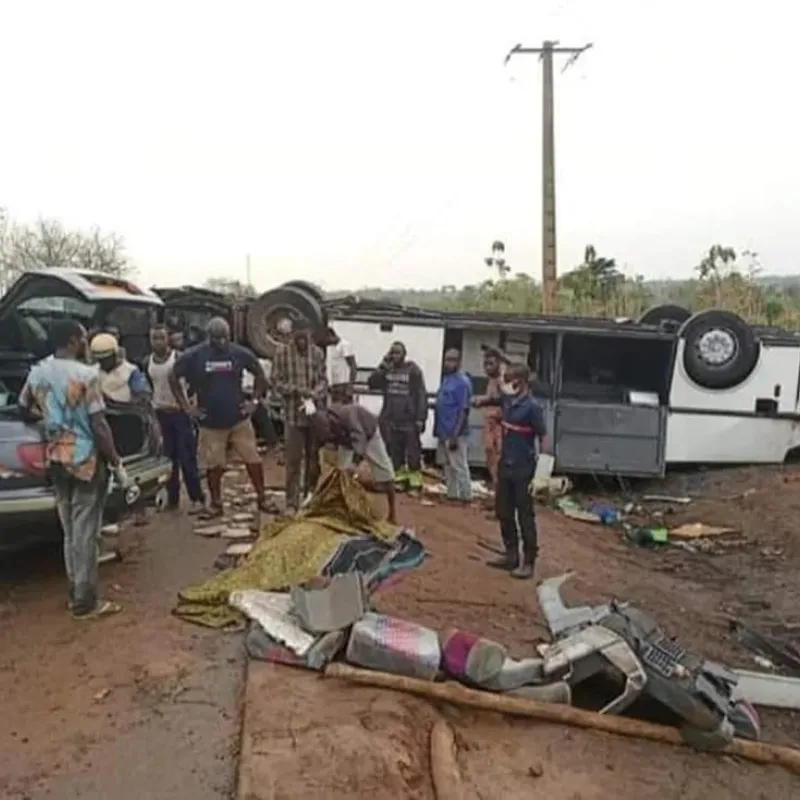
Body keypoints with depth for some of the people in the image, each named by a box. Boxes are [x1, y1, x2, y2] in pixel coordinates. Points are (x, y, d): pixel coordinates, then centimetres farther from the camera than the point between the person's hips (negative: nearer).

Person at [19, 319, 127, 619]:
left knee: (70, 531, 17)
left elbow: (23, 408, 19)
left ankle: (76, 593, 26)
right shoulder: (86, 374, -17)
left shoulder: (37, 373, 3)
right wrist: (117, 463, -11)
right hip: (86, 460, -7)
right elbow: (98, 425, -18)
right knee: (86, 532, 1)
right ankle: (85, 602, 8)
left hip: (56, 460, 7)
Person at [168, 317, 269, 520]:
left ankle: (262, 499, 17)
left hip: (239, 419, 1)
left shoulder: (240, 353, -5)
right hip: (210, 422, 0)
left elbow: (260, 374, 8)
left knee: (253, 459, 4)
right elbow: (173, 377, 0)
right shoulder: (193, 355, -9)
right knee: (213, 465, 8)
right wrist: (186, 406, -4)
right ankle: (215, 504, 22)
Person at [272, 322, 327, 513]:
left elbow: (323, 380, 2)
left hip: (315, 413, 2)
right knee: (293, 460, 0)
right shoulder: (282, 352, -4)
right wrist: (297, 390, -18)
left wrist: (313, 396, -18)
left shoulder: (317, 352, 2)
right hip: (293, 414, -2)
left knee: (314, 457, 14)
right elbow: (276, 381, -4)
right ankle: (292, 502, 7)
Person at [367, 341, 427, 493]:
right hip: (391, 420, 5)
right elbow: (372, 383, 1)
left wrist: (420, 418, -13)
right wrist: (382, 367, -8)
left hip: (409, 420, -5)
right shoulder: (387, 370, 10)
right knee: (395, 452, 11)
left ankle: (415, 484, 5)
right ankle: (399, 479, 22)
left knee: (413, 453, 0)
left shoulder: (413, 370, -5)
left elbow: (421, 396, -8)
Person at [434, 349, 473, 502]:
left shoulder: (462, 382, -14)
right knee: (448, 466, 15)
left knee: (459, 466, -2)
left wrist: (455, 435, -21)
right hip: (444, 432, 9)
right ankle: (452, 494, 23)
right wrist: (438, 429, 16)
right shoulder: (446, 379, 13)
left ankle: (466, 496, 6)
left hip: (455, 433, -9)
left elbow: (463, 410, -18)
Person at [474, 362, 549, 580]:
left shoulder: (532, 407, -16)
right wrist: (482, 400, 4)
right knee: (504, 513, 14)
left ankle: (529, 562, 10)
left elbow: (543, 439, -16)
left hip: (523, 470, -8)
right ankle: (511, 555, 27)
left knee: (525, 516, 0)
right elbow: (493, 399, 28)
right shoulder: (507, 400, 5)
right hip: (505, 466, 8)